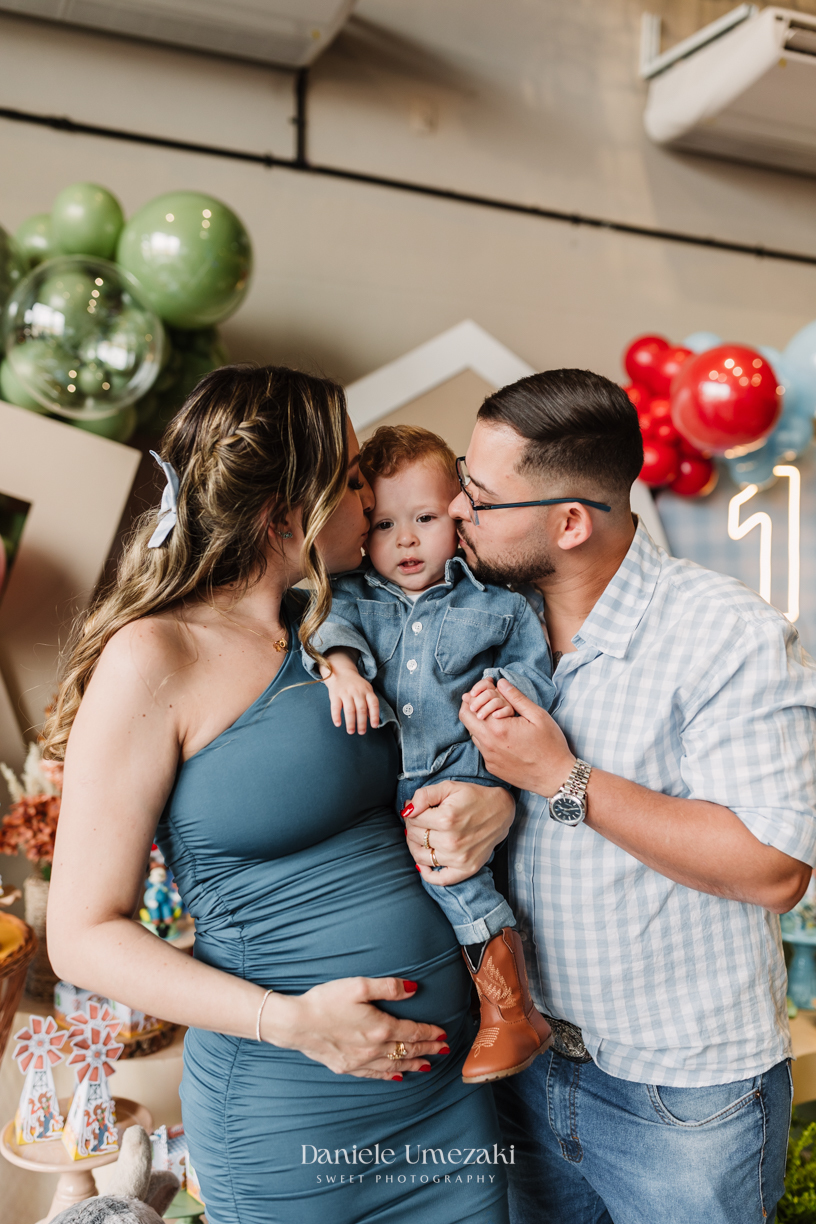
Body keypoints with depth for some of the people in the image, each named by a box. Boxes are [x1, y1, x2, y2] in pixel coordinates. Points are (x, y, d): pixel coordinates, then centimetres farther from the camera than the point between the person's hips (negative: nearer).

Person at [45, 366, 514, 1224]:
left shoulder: (334, 628, 4)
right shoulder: (157, 656, -14)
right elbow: (84, 934, -11)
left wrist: (498, 797, -7)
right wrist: (290, 1021, -19)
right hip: (289, 1113, -6)